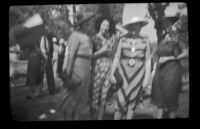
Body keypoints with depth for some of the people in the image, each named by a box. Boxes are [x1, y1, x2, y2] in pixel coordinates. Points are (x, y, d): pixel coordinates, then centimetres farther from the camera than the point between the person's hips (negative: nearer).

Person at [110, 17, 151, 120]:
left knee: (132, 102, 3)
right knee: (121, 101, -6)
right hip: (123, 73, 0)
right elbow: (116, 58, 7)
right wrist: (112, 74, 1)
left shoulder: (145, 42, 4)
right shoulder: (123, 41, 5)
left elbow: (148, 61, 4)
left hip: (138, 75, 0)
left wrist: (146, 78, -2)